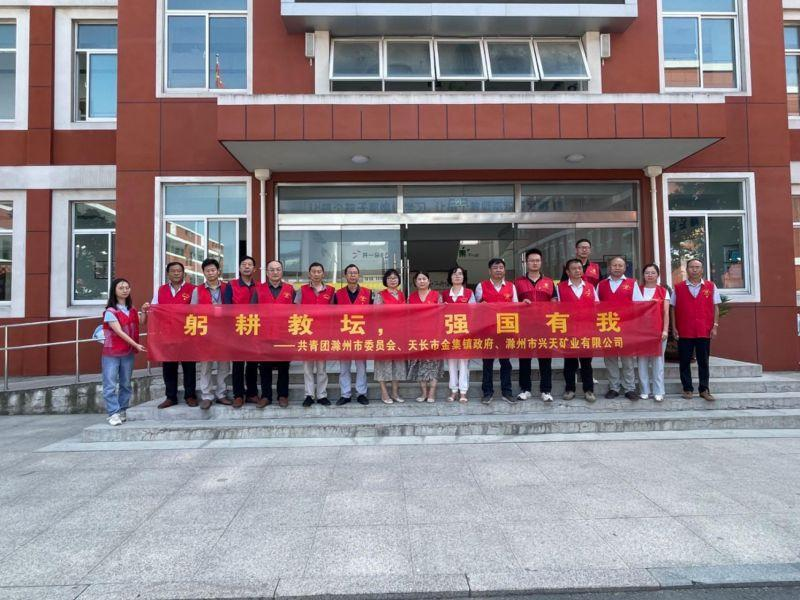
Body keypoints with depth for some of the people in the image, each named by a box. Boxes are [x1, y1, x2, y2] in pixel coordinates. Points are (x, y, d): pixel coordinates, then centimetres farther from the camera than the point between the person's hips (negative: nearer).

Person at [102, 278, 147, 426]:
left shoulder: (132, 310, 10)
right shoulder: (110, 311, -9)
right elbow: (119, 332, -17)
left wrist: (144, 311, -9)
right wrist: (136, 345, -22)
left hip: (128, 352, 6)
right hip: (111, 352, -5)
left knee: (126, 384, 10)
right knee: (110, 385, -6)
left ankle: (122, 411, 19)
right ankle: (113, 413, -4)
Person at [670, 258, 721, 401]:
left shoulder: (711, 287, 6)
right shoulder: (678, 288, 4)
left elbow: (715, 307, 6)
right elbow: (673, 309, 5)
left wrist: (715, 326, -2)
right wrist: (674, 328, -1)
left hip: (704, 331, 1)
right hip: (684, 331, 0)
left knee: (703, 361, 6)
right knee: (685, 361, 4)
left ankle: (704, 390, 14)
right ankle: (687, 389, 13)